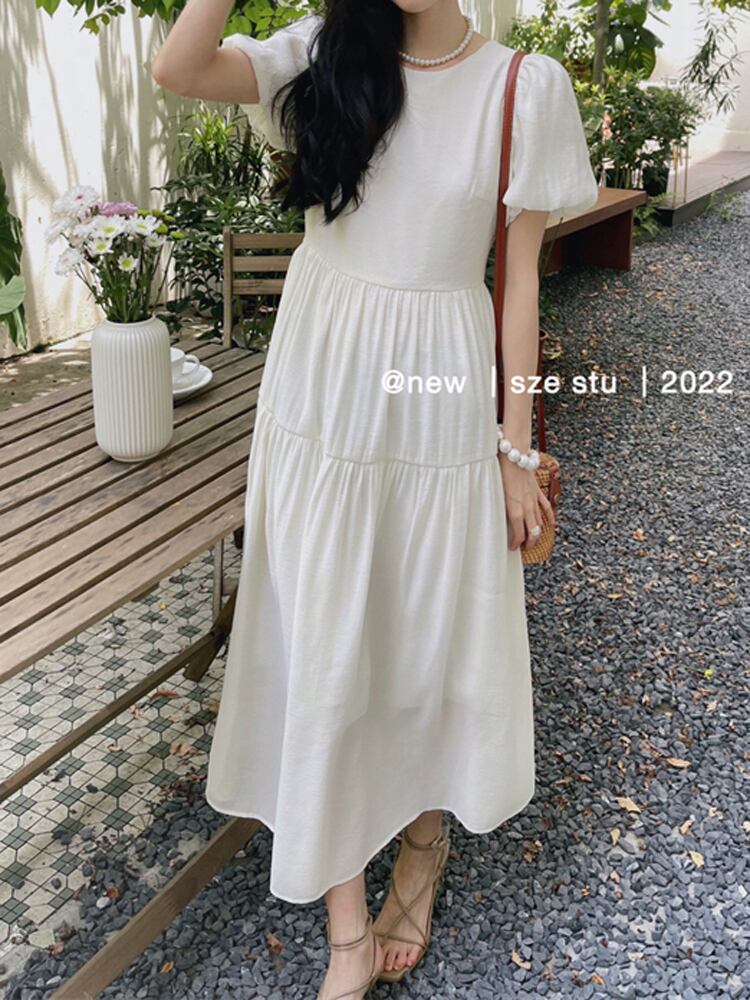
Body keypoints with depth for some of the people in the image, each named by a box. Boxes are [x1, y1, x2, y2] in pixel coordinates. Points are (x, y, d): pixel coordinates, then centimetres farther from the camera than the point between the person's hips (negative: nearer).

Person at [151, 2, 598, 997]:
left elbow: (520, 278, -1)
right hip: (322, 391, 2)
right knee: (325, 650, 4)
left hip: (439, 401, -1)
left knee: (435, 638, 11)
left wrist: (518, 445, -2)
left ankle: (422, 860, 39)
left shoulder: (526, 86, -2)